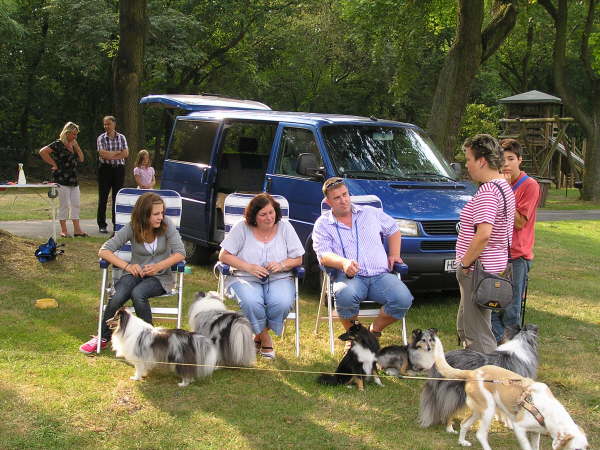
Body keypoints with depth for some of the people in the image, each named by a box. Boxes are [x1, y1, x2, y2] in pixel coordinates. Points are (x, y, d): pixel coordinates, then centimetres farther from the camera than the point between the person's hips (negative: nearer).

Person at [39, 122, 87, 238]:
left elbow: (81, 159, 11)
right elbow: (43, 152, -18)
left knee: (75, 204, 6)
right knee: (64, 205, -2)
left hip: (73, 180, 7)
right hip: (61, 179, -7)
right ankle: (63, 231, 6)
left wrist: (76, 146, 2)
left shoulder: (73, 145, 14)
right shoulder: (58, 144, -9)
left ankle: (77, 229, 10)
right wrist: (54, 164, -14)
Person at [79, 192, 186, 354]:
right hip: (136, 273, 1)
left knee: (138, 293, -34)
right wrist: (127, 266, -24)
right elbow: (104, 251, -10)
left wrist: (159, 266, -26)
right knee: (118, 296, -30)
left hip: (160, 277, -1)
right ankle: (102, 337, -10)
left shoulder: (166, 225, -8)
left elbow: (180, 253, -11)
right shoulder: (132, 228, -7)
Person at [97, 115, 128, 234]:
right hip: (105, 169, -2)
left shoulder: (121, 137, 6)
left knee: (118, 197, 3)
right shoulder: (101, 138, 0)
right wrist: (118, 152, -8)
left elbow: (125, 154, -5)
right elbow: (102, 154, -13)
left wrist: (111, 155, -12)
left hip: (119, 169, 2)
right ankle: (102, 225, 6)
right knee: (103, 197, 1)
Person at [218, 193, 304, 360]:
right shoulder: (242, 228, -1)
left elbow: (298, 259, 7)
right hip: (245, 278, -1)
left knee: (282, 303, -32)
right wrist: (249, 267, -16)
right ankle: (265, 339, -7)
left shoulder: (284, 227, 5)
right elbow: (224, 255, -3)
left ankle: (259, 335, -2)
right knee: (251, 302, -36)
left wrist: (281, 265, -15)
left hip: (278, 279, 2)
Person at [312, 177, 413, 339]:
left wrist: (394, 254, 15)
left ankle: (375, 330, 0)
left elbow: (393, 229, 32)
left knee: (404, 299, -26)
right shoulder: (322, 224, 10)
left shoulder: (370, 213, 19)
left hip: (380, 275, 3)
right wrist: (343, 262, -25)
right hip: (349, 277, -2)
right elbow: (323, 255, -4)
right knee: (345, 295, -39)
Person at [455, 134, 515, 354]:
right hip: (494, 267, 11)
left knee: (477, 332, -5)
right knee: (465, 327, 21)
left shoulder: (488, 192, -19)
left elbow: (483, 234, -28)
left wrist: (465, 262, -16)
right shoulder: (503, 186, 15)